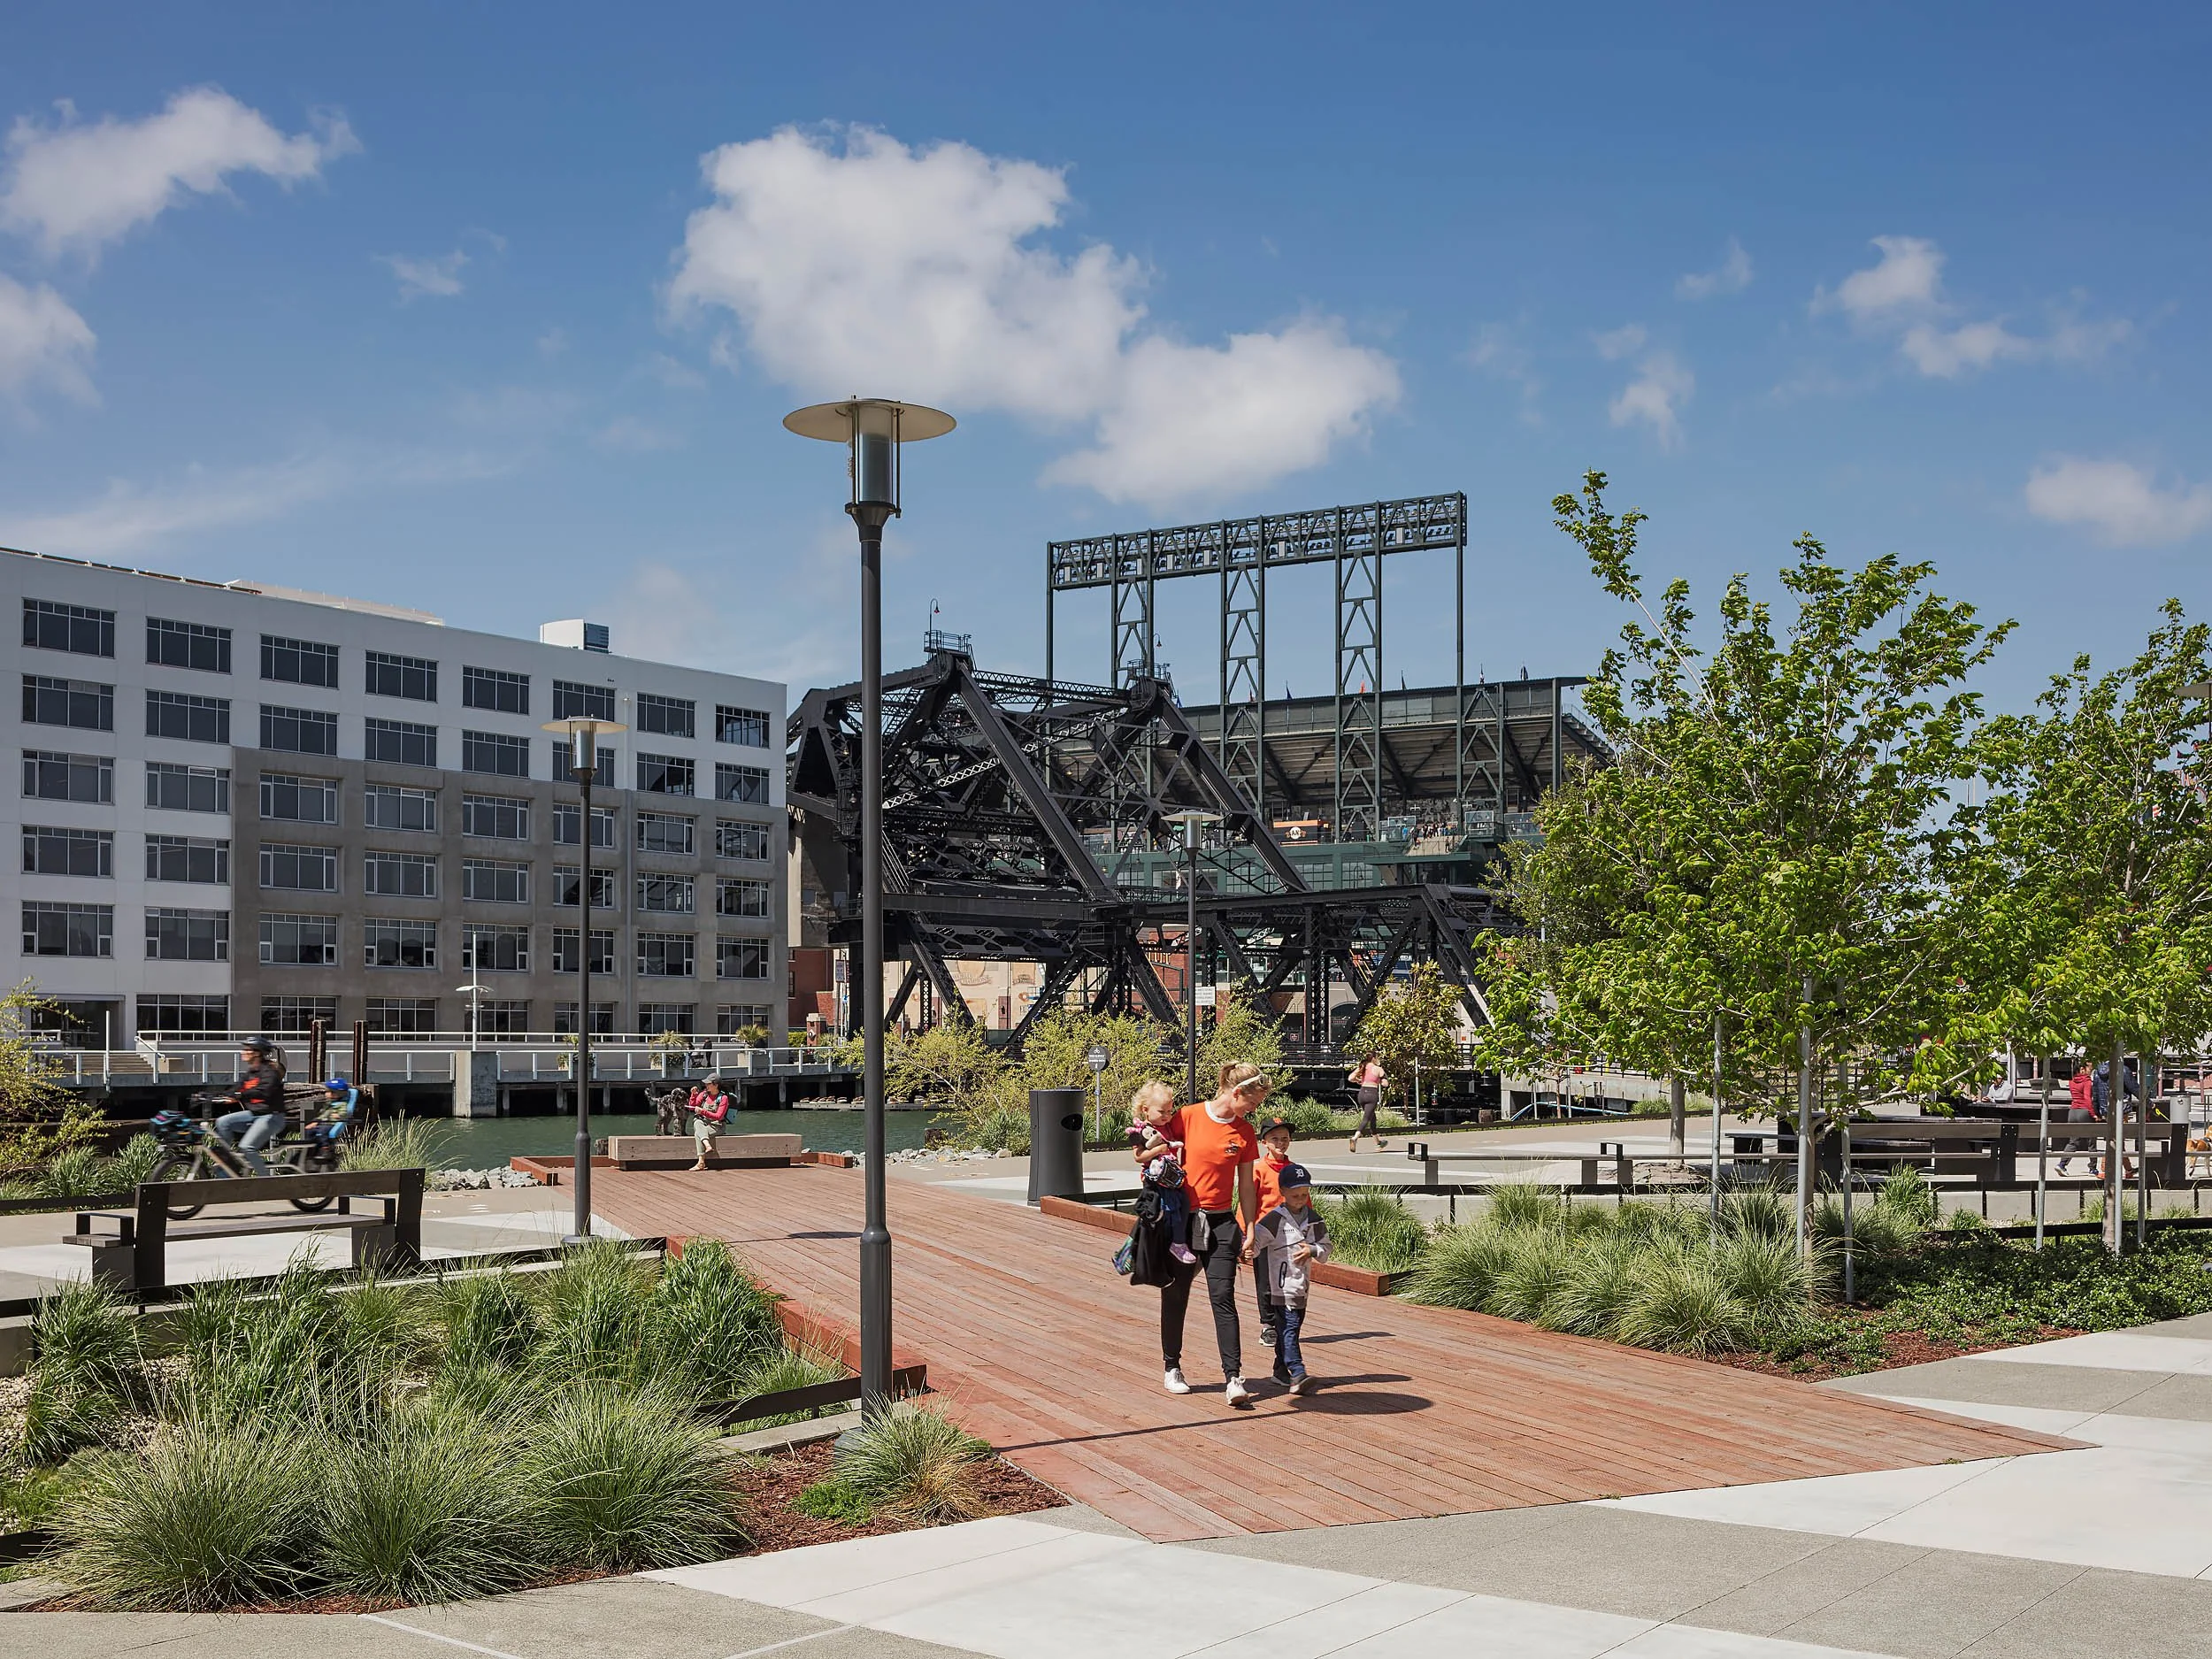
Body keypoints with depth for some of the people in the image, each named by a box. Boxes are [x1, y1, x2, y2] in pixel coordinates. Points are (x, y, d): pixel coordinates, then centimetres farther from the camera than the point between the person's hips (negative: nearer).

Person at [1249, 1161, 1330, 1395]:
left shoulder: (1313, 1219, 10)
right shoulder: (1275, 1219, -8)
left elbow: (1325, 1249, 13)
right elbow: (1256, 1240, -15)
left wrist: (1312, 1250, -8)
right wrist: (1249, 1250, -37)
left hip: (1302, 1283, 7)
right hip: (1282, 1283, -7)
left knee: (1292, 1326, 13)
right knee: (1289, 1325, -14)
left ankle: (1281, 1367, 29)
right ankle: (1298, 1374, -22)